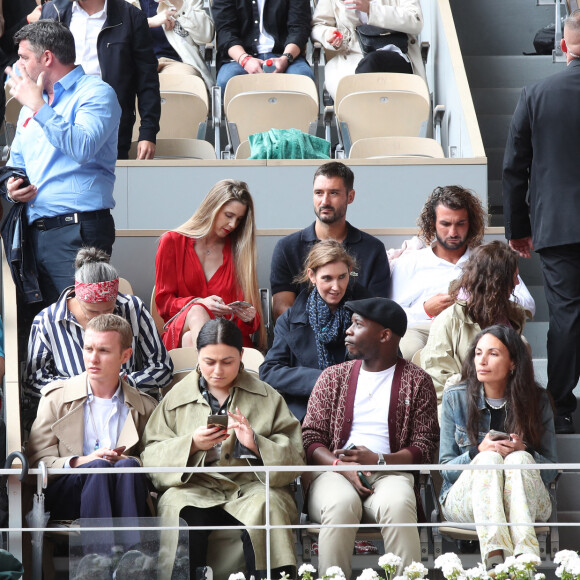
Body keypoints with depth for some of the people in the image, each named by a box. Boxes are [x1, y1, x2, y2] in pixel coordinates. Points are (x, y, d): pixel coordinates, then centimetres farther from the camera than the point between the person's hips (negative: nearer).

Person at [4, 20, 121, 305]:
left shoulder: (95, 92, -2)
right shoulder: (31, 103, 23)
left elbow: (83, 148, -20)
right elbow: (16, 161, 31)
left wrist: (38, 107, -15)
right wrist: (12, 186, 7)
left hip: (78, 230, -8)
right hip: (36, 229, 8)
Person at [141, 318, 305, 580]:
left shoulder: (267, 397, 14)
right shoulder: (177, 397, 15)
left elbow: (294, 458, 7)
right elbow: (151, 457, 7)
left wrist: (256, 444, -12)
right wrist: (191, 445, -11)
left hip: (251, 487, 0)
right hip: (194, 488, 0)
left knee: (267, 508, -35)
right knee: (185, 515, -35)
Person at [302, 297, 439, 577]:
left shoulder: (416, 381, 11)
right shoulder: (333, 377, 18)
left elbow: (424, 447, 4)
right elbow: (310, 438, 10)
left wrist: (379, 460, -15)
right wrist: (342, 466, -11)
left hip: (388, 472, -1)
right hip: (334, 471, 1)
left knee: (398, 504, -37)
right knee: (341, 504, -36)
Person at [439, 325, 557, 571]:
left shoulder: (536, 400, 2)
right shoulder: (455, 398, 2)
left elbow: (550, 469, 2)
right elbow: (445, 468, 2)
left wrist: (524, 452, -20)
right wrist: (477, 453, -20)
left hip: (525, 501, 0)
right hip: (463, 501, 0)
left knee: (520, 459, -31)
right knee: (490, 459, -31)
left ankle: (524, 551, -54)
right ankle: (495, 556, -55)